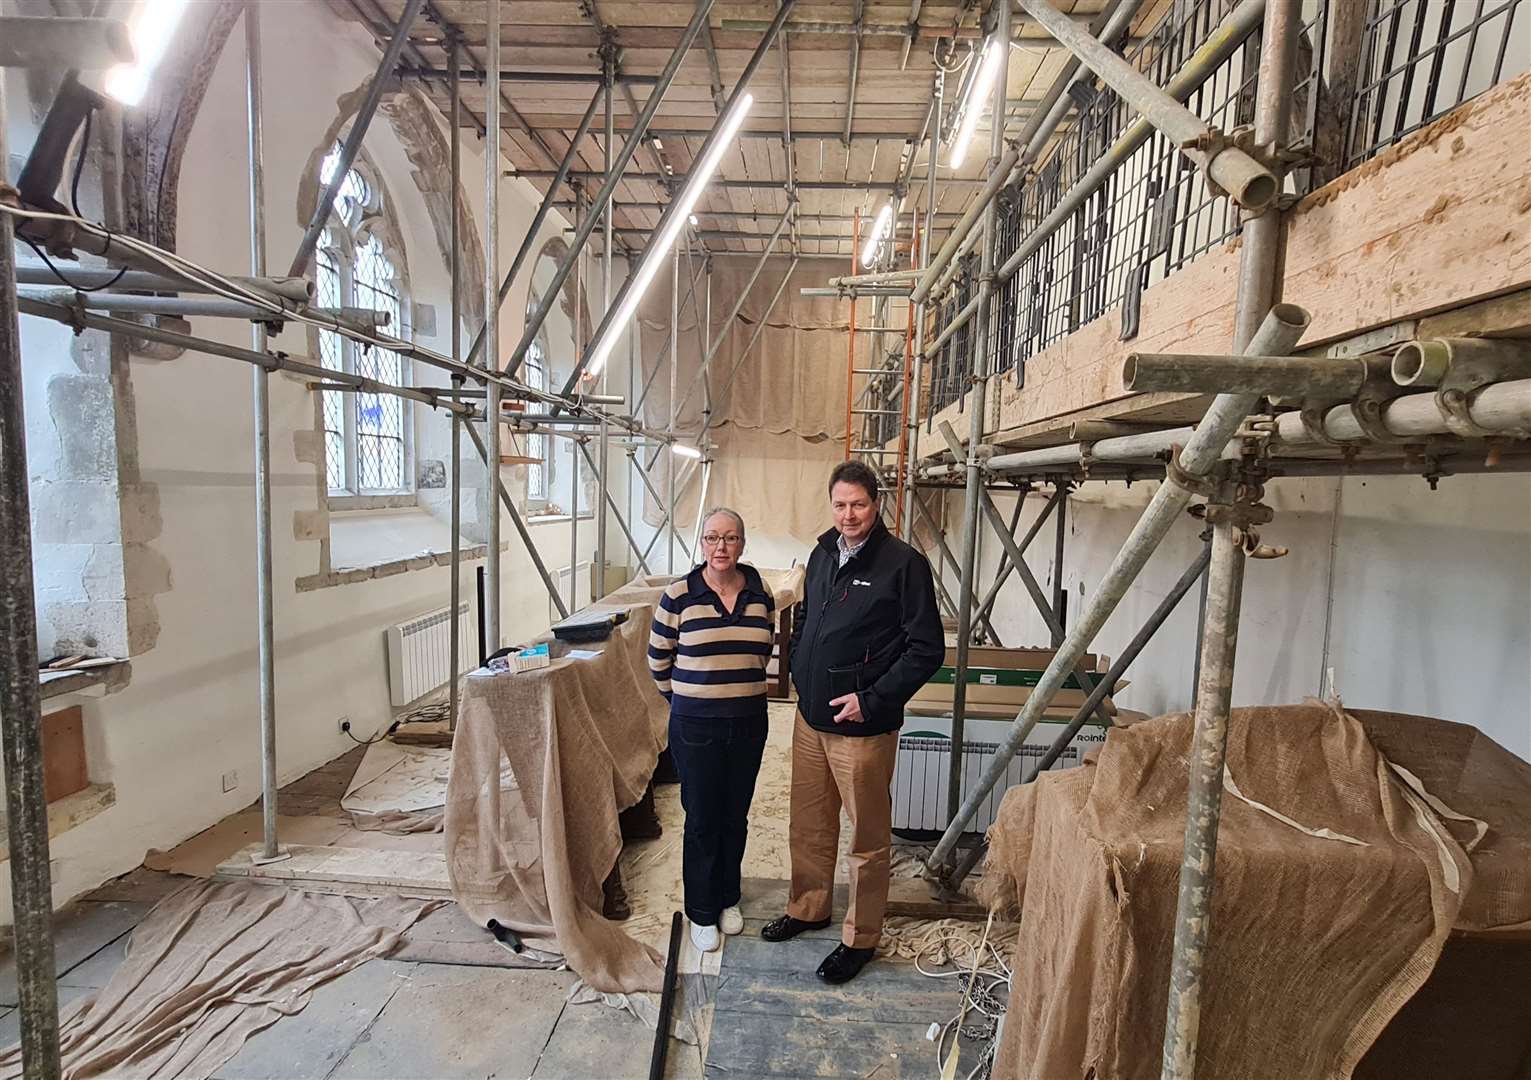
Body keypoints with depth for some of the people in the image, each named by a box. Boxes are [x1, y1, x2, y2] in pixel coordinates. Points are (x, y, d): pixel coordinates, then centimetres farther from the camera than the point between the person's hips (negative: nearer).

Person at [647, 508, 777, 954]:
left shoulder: (761, 595, -1)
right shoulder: (678, 595, -11)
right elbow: (658, 659, 2)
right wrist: (686, 697, 9)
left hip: (748, 722, 3)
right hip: (696, 725, -3)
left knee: (735, 816, 17)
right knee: (702, 820, 8)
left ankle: (728, 899, 39)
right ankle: (701, 912, 29)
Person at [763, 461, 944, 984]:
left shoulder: (904, 563, -14)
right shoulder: (823, 555, 7)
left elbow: (927, 648, -14)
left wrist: (873, 699, -19)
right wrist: (799, 673, 9)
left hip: (864, 727, -6)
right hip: (810, 719, 7)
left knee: (868, 838, 11)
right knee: (808, 825, 21)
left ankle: (860, 937, 30)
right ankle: (808, 908, 42)